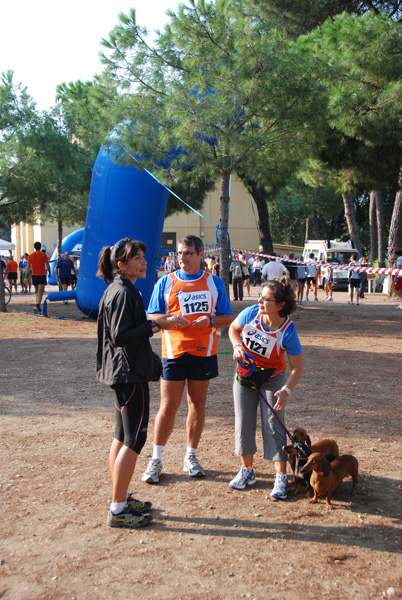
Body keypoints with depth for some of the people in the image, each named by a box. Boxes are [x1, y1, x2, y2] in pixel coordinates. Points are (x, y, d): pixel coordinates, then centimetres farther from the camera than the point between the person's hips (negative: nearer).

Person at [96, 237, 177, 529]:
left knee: (123, 436, 16)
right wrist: (154, 325, -19)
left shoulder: (121, 290, 14)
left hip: (123, 373, 11)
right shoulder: (123, 292, -17)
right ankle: (119, 510, 2)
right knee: (135, 439, -5)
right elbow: (121, 336, -23)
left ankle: (120, 499, 27)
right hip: (130, 374, -11)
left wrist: (152, 322, 12)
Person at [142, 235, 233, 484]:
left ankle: (191, 457, 23)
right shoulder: (166, 282, 4)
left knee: (198, 404, 9)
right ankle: (156, 459, 12)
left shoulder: (214, 282, 6)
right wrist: (170, 319, -17)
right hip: (174, 351, -1)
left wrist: (210, 320, -14)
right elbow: (151, 317, 4)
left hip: (204, 351, 1)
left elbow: (228, 318, 7)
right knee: (168, 406, -1)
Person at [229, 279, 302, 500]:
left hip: (272, 378, -4)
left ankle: (281, 478, 1)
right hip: (245, 373, 4)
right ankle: (247, 470, 21)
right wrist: (237, 346, -16)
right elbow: (233, 328, 3)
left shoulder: (287, 332, -27)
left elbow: (297, 367, -22)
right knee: (244, 422, 5)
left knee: (273, 425, -6)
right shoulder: (251, 313, -19)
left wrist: (286, 390, -36)